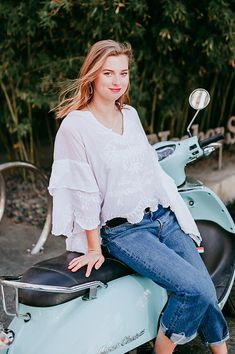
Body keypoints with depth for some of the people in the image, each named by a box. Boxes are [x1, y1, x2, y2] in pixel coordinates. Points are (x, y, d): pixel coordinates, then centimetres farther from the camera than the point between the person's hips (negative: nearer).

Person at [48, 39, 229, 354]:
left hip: (164, 217, 7)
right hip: (123, 231, -6)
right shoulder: (75, 126, -12)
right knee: (196, 289, -19)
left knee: (207, 292, 0)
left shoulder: (131, 114, 10)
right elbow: (81, 193, -12)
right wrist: (94, 248, -10)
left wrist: (179, 214, 17)